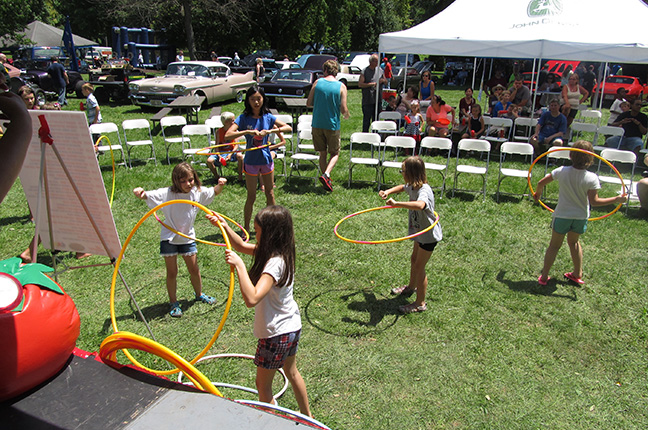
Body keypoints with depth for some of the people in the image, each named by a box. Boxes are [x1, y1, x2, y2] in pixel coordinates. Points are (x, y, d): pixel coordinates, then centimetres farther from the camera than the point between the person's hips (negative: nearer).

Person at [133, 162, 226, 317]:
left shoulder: (197, 192, -9)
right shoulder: (167, 194, -21)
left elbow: (214, 192, 9)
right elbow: (148, 196, -27)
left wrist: (220, 185, -11)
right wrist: (140, 193, -49)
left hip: (187, 237, 3)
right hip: (169, 238, -3)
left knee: (194, 269, 12)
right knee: (172, 272, 6)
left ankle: (199, 294, 37)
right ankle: (174, 303, 24)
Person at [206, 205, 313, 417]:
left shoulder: (274, 264, -30)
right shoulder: (279, 253, -3)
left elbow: (251, 299, -42)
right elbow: (242, 246, 7)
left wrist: (239, 265, -38)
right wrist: (225, 227, -7)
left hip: (276, 335, -9)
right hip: (292, 327, 9)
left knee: (263, 384, 13)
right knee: (292, 372, 28)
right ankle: (307, 417, 46)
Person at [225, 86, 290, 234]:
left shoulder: (268, 117, -1)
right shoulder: (244, 118, -10)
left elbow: (288, 128, -8)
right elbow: (227, 135, -22)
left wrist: (270, 130, -22)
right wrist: (248, 131, -33)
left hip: (266, 160, 3)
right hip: (251, 162, -3)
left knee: (270, 194, 12)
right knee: (251, 196, 5)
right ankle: (246, 228, 20)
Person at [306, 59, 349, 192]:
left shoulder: (317, 83, -1)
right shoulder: (341, 87, -6)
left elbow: (308, 103, 2)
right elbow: (343, 110, -9)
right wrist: (346, 116, 14)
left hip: (317, 124, 2)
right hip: (332, 125, -2)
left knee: (322, 153, 14)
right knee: (335, 153, 12)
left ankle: (326, 181, 17)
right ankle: (326, 174, -11)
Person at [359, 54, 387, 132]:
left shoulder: (380, 70, 9)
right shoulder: (365, 71, -6)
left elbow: (386, 82, 19)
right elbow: (360, 84, -13)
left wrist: (383, 80, -5)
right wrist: (371, 84, -19)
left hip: (378, 99, 5)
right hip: (368, 100, -5)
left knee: (376, 118, 11)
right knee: (367, 118, -1)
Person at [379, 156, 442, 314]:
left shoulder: (423, 191, -32)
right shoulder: (412, 186, -3)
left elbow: (420, 205, -56)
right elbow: (402, 187, 21)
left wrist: (397, 204, -53)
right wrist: (388, 192, 3)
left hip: (429, 235, -9)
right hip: (420, 232, 9)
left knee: (419, 266, -1)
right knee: (414, 259, 25)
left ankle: (420, 303, 13)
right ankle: (411, 287, 49)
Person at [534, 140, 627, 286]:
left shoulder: (562, 171, -17)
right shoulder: (592, 178, -18)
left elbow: (541, 183, -9)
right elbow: (594, 201, -15)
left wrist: (537, 194, 11)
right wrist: (616, 200, -5)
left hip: (562, 215, -1)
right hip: (581, 217, 1)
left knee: (554, 245, 12)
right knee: (573, 242, 26)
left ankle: (544, 277, 16)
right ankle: (577, 274, 35)